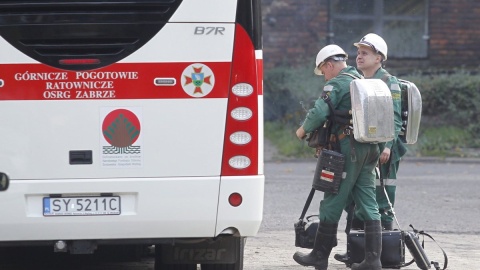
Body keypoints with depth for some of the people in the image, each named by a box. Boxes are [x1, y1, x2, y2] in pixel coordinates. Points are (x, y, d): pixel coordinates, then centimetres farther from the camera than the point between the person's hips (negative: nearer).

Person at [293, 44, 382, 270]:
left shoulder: (337, 83, -8)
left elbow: (319, 112, -19)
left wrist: (304, 129, 0)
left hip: (348, 147, -8)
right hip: (370, 147, 8)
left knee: (332, 203, 1)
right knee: (368, 205, 6)